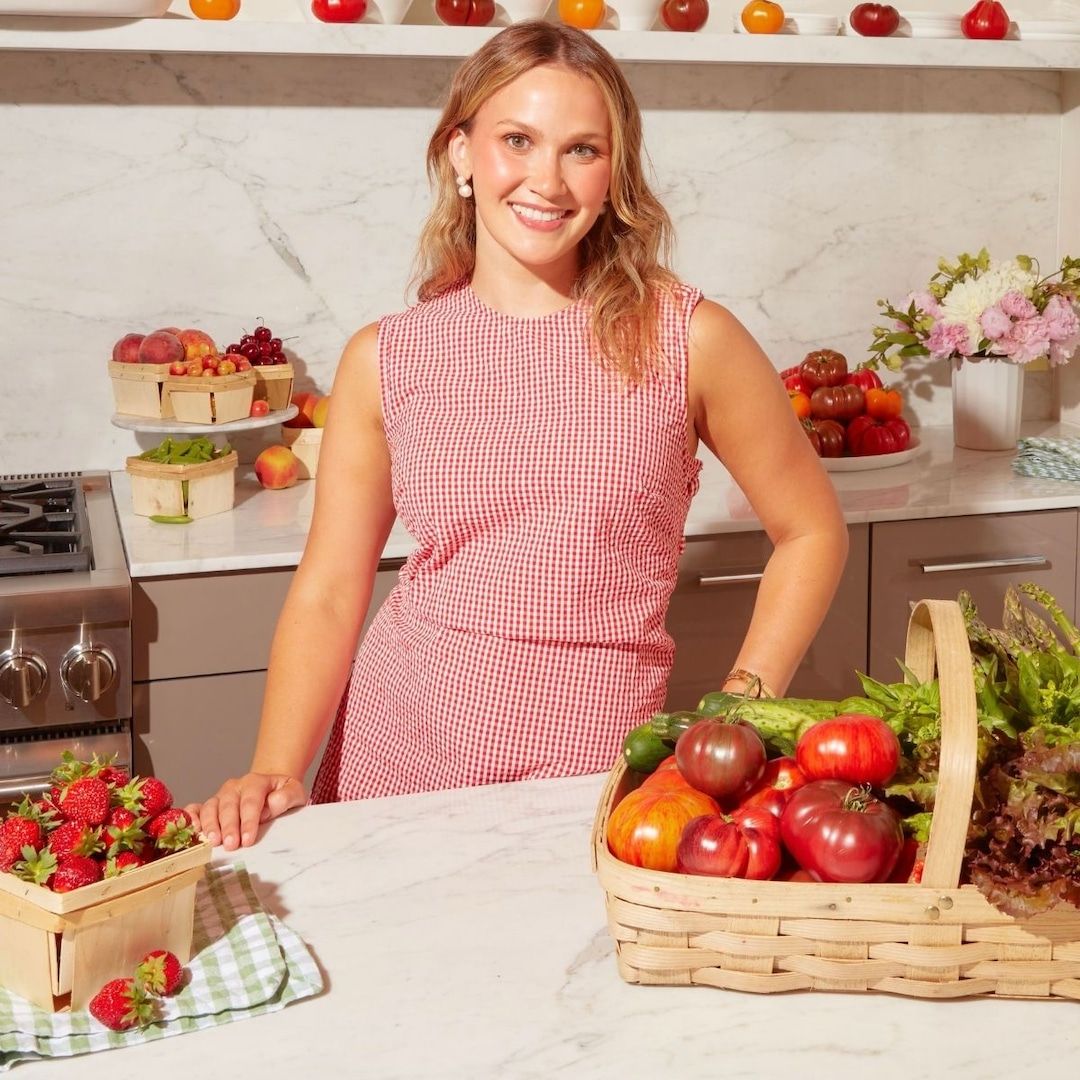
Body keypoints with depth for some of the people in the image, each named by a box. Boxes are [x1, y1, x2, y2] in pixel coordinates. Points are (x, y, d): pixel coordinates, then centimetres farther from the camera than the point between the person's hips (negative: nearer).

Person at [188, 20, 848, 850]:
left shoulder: (688, 340, -6)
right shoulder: (385, 361, -1)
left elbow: (813, 533, 4)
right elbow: (329, 591, 0)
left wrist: (739, 710, -4)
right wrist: (275, 773, -11)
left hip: (588, 775, -1)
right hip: (390, 757, 2)